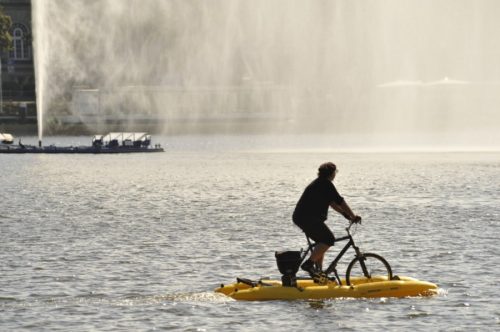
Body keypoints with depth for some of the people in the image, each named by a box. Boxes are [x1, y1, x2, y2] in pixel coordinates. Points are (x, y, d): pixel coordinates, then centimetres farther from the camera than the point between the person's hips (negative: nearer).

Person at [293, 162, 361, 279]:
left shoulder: (319, 183, 22)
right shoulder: (326, 184, -10)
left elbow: (331, 202, 26)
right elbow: (340, 202, -10)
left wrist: (345, 213, 22)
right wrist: (353, 216, -4)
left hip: (300, 217, 10)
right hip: (308, 218, -10)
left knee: (322, 241, 18)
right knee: (329, 239, -13)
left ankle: (318, 271, 18)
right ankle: (309, 264, -17)